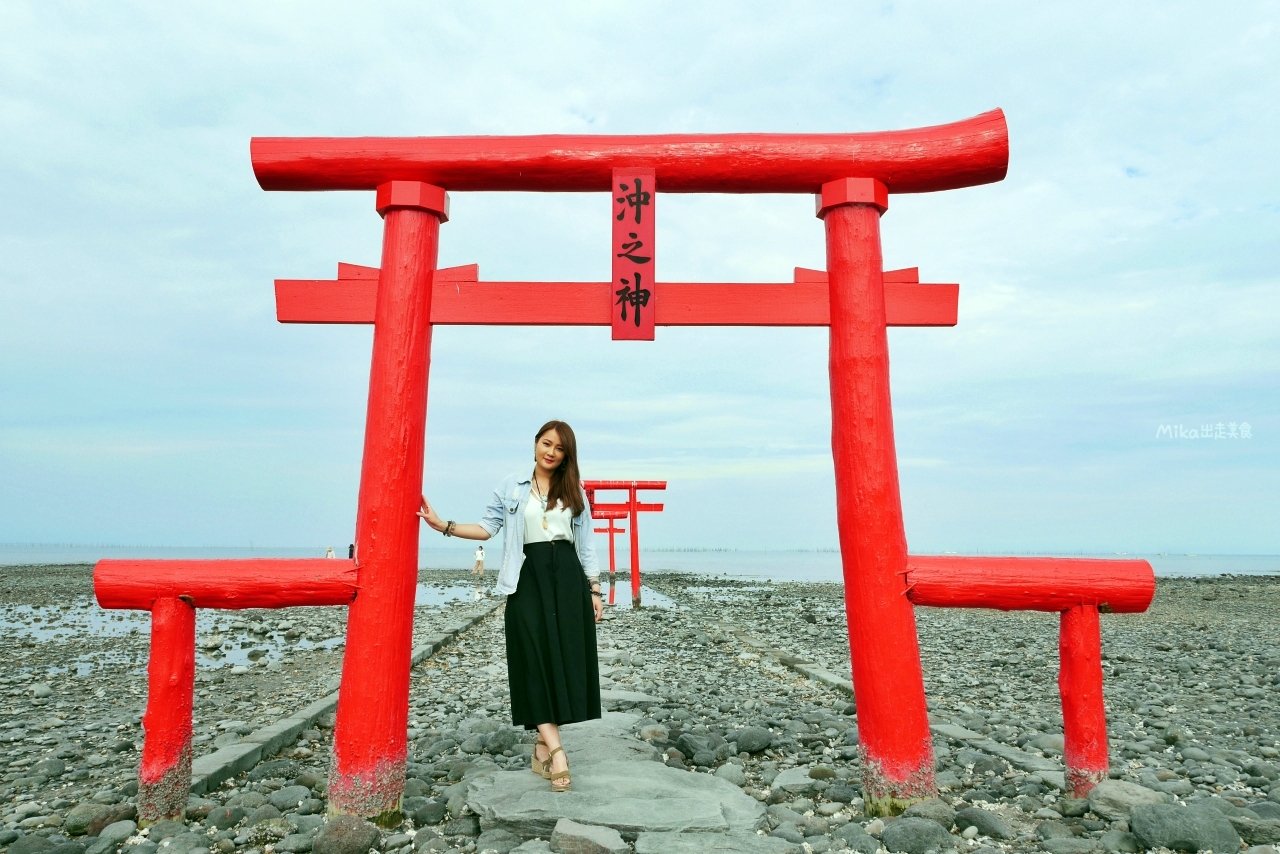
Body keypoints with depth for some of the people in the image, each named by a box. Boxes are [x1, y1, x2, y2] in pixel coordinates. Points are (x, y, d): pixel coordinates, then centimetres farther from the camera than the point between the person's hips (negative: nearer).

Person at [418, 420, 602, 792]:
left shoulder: (575, 492, 12)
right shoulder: (511, 487, 8)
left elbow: (586, 544, 12)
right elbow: (487, 528, 7)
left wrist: (594, 589, 8)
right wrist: (443, 525, -5)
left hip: (567, 577, 2)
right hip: (528, 577, -1)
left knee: (565, 660, -2)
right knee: (536, 660, -9)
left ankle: (542, 747, 10)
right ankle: (556, 750, -9)